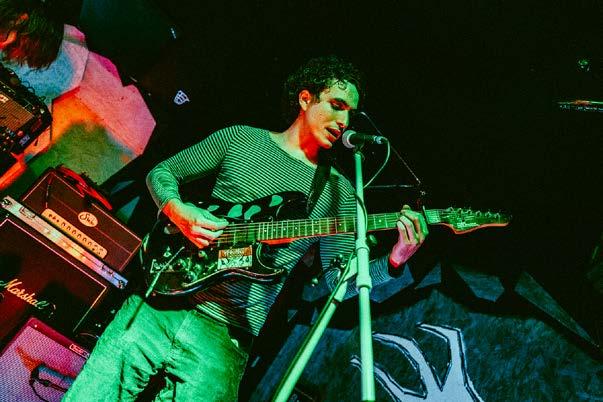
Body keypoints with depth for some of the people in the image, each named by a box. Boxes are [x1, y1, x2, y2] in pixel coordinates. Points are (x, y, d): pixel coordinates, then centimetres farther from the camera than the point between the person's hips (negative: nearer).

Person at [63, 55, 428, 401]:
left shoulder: (338, 191, 7)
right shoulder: (241, 139, 7)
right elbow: (162, 171, 12)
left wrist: (393, 261, -15)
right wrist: (179, 212, -9)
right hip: (163, 299, 1)